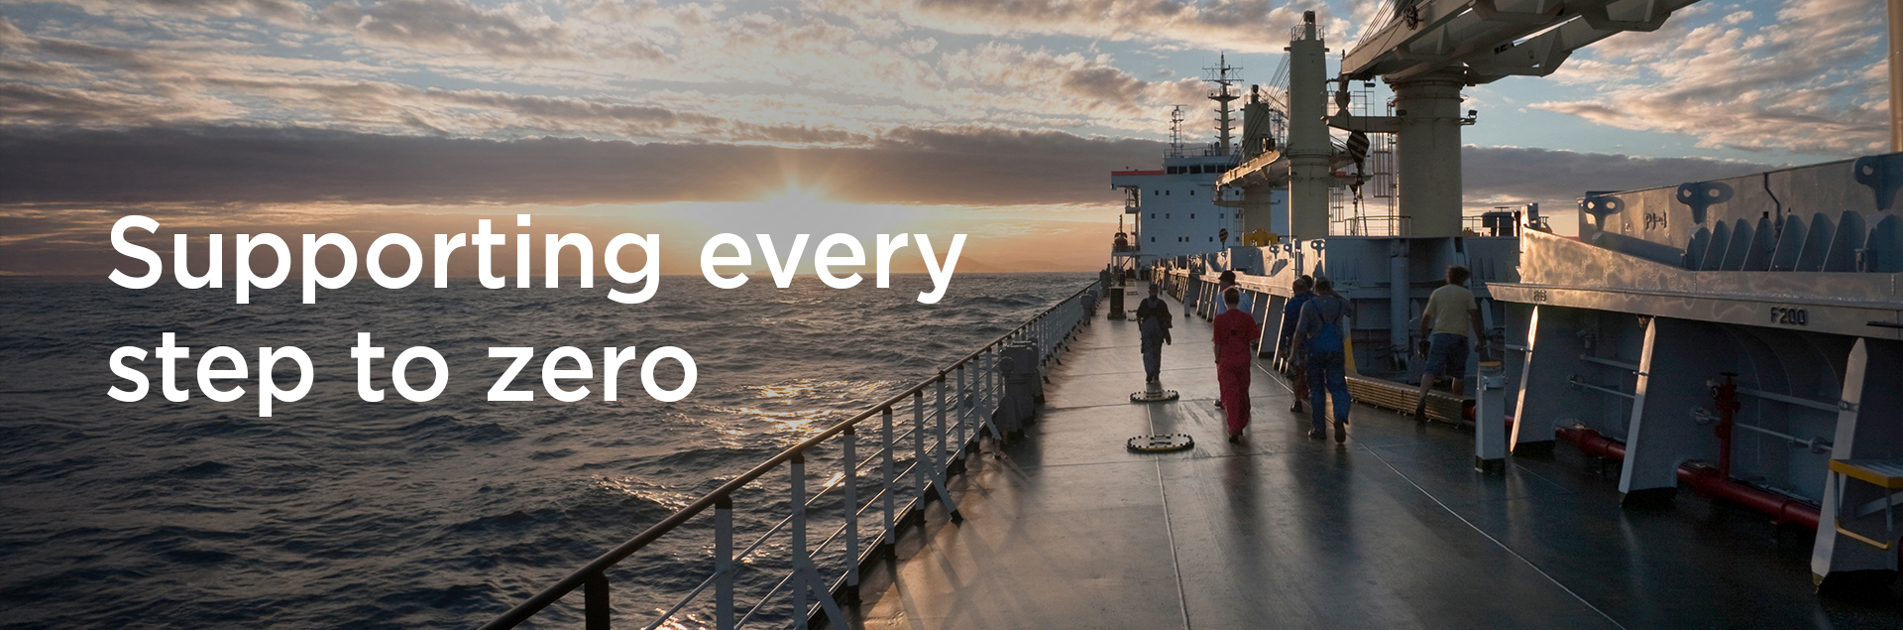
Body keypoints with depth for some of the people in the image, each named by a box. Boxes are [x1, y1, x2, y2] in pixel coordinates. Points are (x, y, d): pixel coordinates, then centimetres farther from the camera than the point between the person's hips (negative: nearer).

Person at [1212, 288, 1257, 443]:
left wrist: (1217, 360, 6)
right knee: (1242, 393, 18)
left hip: (1226, 361, -2)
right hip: (1243, 360, 2)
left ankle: (1234, 431, -7)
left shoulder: (1220, 319, -10)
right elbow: (1253, 338, -4)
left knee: (1230, 395, 1)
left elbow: (1217, 343, -7)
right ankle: (1240, 427, 30)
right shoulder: (1246, 318, -6)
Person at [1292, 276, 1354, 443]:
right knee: (1338, 386, 3)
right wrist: (1335, 294, 23)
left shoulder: (1308, 305, -6)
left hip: (1314, 349, -2)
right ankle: (1340, 417, -25)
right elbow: (1351, 309, 29)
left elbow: (1300, 331, -11)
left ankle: (1319, 428, 10)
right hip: (1335, 348, 2)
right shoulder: (1339, 303, 3)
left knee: (1316, 389, 7)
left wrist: (1297, 353, -5)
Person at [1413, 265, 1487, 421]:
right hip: (1459, 337, -1)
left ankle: (1421, 398, -33)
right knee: (1458, 374, 14)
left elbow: (1426, 317, 10)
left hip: (1439, 335, 1)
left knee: (1431, 371, -11)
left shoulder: (1437, 293, 13)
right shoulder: (1466, 294, 8)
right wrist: (1480, 338, 0)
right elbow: (1474, 316, -2)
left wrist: (1423, 339, 15)